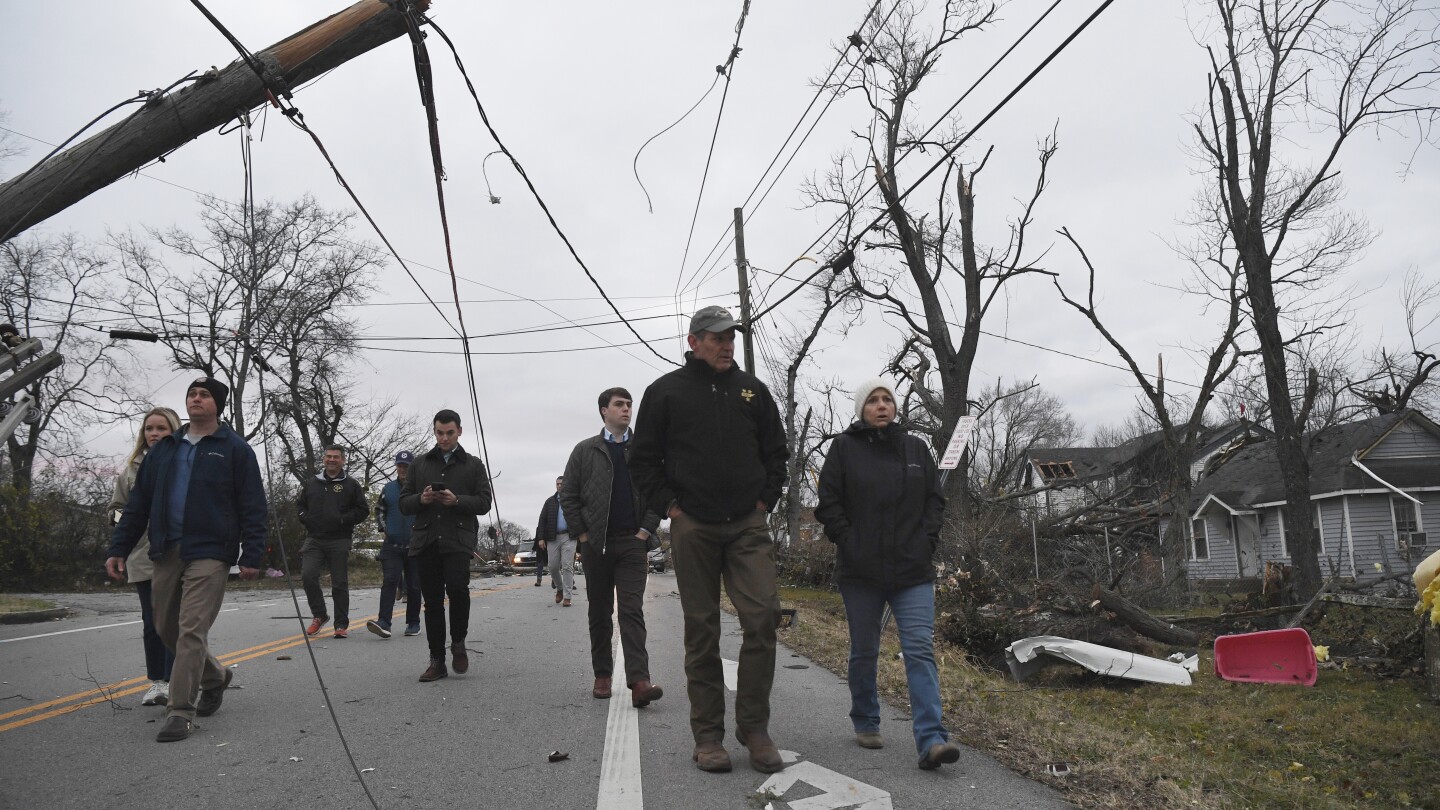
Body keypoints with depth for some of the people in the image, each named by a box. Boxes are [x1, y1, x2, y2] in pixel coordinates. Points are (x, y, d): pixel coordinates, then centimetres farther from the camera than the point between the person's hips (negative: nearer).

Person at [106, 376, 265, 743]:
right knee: (166, 628, 14)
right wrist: (118, 548, 9)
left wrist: (252, 556, -10)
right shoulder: (163, 449, 14)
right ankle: (215, 676, 36)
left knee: (191, 631, -10)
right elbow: (138, 503, 16)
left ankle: (181, 711, -3)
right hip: (166, 553, 6)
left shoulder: (235, 449, 0)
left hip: (209, 553, -6)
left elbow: (252, 506, -4)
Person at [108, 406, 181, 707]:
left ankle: (172, 682, 4)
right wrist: (122, 518, -3)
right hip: (143, 557, 4)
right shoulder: (132, 469, 10)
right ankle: (156, 682, 22)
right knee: (151, 622, 11)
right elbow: (117, 506, 17)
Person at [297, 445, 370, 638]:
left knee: (340, 583, 1)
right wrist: (306, 519, 3)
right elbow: (299, 505, 23)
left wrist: (344, 520, -11)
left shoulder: (351, 485, 5)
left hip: (340, 541, -2)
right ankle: (319, 615, 7)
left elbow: (363, 510, 3)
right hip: (314, 539, 2)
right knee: (308, 576, -13)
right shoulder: (311, 483, 13)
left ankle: (342, 624, 11)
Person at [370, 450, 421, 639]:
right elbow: (379, 510, 21)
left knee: (413, 585, 6)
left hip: (415, 547, -1)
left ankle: (413, 623, 18)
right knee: (389, 581, -13)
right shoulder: (388, 489, 9)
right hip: (392, 545, 1)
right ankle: (384, 623, -20)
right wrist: (384, 528, 8)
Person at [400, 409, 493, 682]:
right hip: (426, 539, 3)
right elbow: (403, 503, 14)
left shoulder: (473, 465, 12)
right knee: (432, 600, 3)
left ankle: (458, 642, 3)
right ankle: (437, 661, 11)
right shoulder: (420, 464, 18)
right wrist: (420, 499, -8)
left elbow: (484, 502, 3)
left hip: (458, 539, -3)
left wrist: (456, 500, -14)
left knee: (457, 586, -22)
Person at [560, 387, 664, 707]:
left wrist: (645, 531, -4)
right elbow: (568, 496, 6)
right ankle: (602, 676, 20)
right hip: (596, 544, 1)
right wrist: (582, 534, -2)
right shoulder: (585, 451, 6)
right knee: (599, 614, 9)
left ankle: (639, 682, -17)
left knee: (632, 611, -8)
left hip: (633, 542, -1)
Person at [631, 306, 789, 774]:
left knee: (762, 618, -8)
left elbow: (776, 453, 18)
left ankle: (754, 728, 6)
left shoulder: (752, 390, 12)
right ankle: (708, 735, 14)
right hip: (693, 528, -2)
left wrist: (765, 501, 7)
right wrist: (669, 507, -3)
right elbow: (644, 460, 6)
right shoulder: (666, 392, 4)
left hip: (748, 526, 2)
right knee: (702, 630, 4)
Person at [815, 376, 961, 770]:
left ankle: (931, 741, -12)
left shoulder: (915, 447, 9)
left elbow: (935, 499, 13)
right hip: (861, 572, -1)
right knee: (864, 652, 11)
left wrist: (927, 541, 1)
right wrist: (848, 543, -9)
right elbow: (828, 503, -1)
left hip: (913, 571, 2)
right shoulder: (844, 447, 0)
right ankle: (865, 724, 29)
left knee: (920, 649, -8)